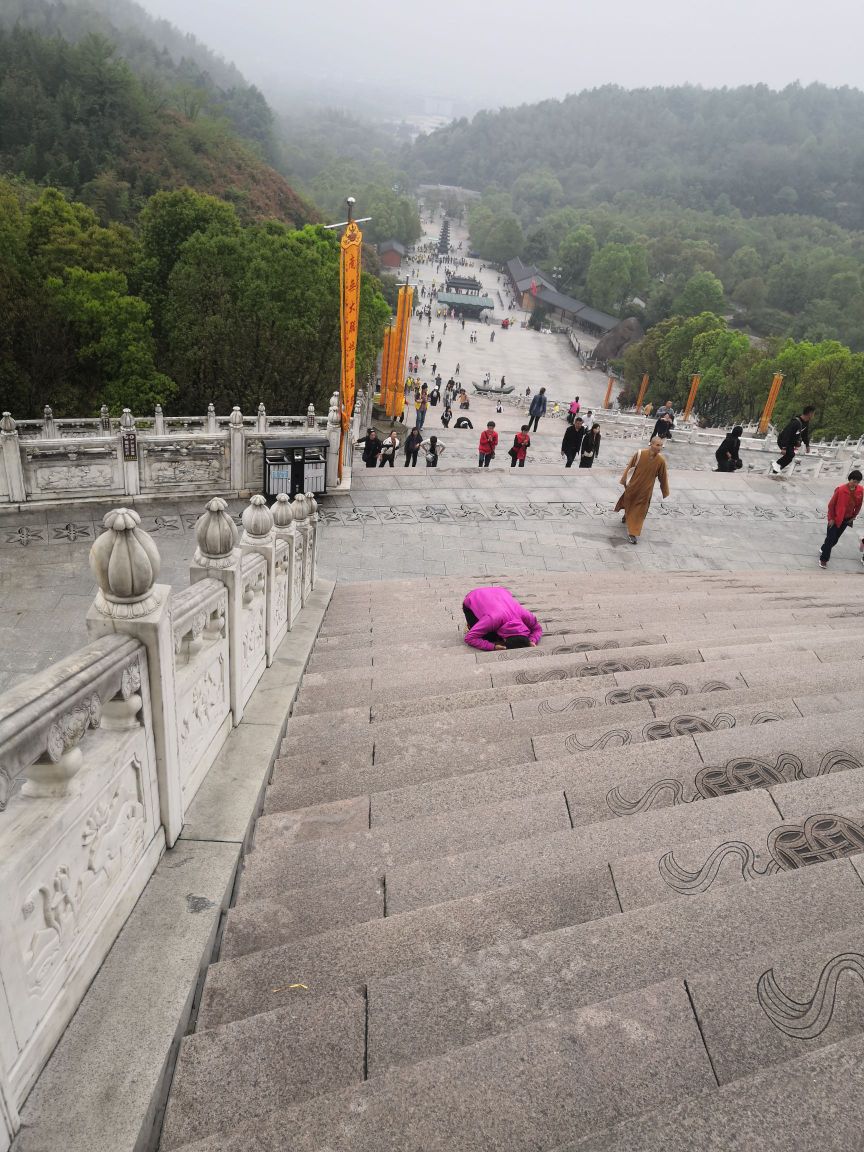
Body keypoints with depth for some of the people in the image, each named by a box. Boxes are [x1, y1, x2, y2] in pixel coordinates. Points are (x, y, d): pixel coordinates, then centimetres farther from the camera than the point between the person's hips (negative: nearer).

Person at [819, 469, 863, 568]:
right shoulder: (841, 490, -23)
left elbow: (858, 505, 7)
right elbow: (831, 504, -14)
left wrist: (854, 516, 8)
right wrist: (831, 518, -11)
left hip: (846, 519, 5)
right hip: (835, 518, -5)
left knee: (835, 538, 15)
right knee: (830, 539, -1)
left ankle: (824, 550, 38)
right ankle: (823, 559, 9)